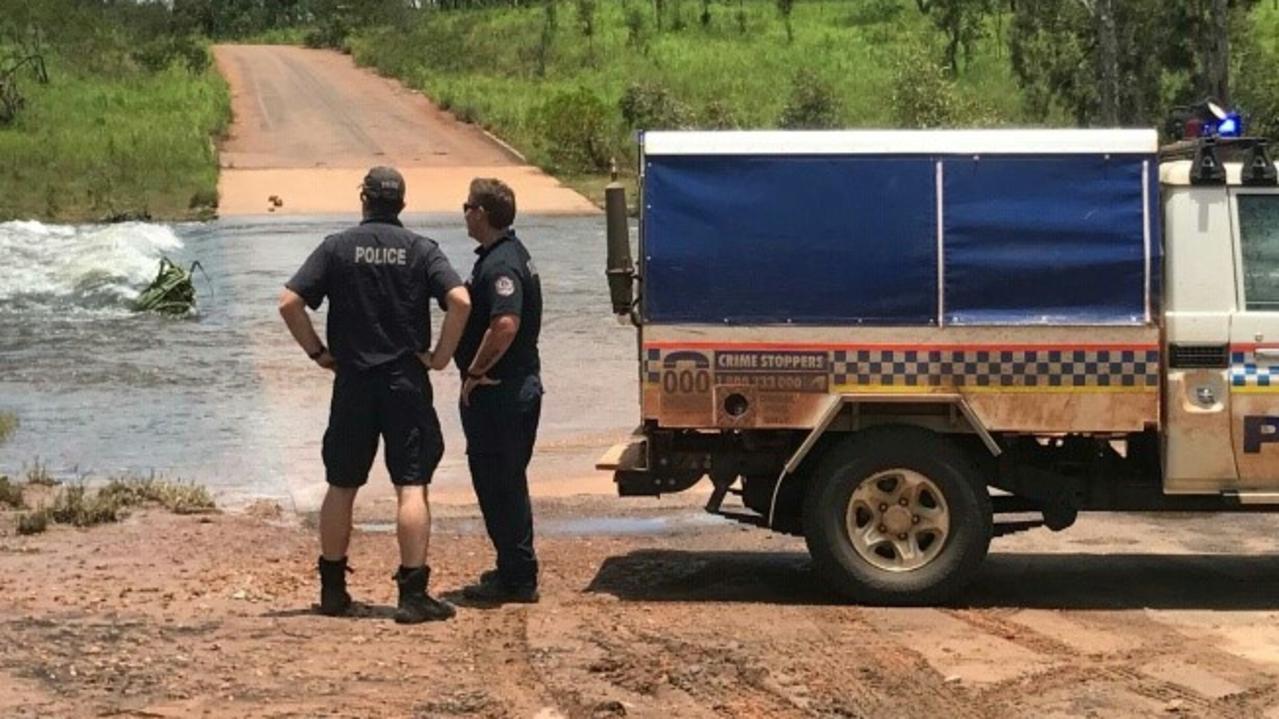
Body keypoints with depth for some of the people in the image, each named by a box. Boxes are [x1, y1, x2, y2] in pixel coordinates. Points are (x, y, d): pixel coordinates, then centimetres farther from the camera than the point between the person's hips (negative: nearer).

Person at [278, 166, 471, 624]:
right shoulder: (420, 250, -2)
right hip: (406, 383, -1)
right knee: (412, 488, -1)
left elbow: (289, 303, -7)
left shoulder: (337, 248, 0)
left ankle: (332, 590, 19)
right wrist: (441, 355, -4)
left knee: (341, 488, 12)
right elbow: (461, 301, -15)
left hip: (352, 383, 1)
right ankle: (413, 594, -5)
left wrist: (318, 353, 3)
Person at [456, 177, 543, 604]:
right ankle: (515, 571, 28)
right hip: (518, 389, 10)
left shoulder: (500, 265, -20)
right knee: (507, 483, 19)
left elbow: (505, 325, -34)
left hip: (498, 394, -10)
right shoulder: (512, 253, 14)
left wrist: (475, 372, -22)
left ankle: (516, 579, 3)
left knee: (500, 485, -3)